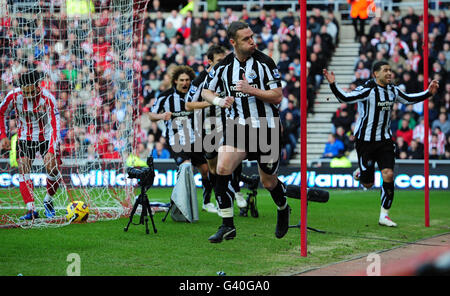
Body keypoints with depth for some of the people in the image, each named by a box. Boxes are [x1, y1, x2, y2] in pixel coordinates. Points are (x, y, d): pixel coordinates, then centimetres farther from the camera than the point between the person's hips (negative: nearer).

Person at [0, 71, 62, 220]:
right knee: (23, 168, -15)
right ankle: (31, 209, -17)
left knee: (52, 169, -15)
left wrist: (51, 152, -35)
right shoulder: (14, 96, -18)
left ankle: (48, 201, 12)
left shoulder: (47, 98, -25)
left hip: (46, 137, -2)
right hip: (25, 138, 2)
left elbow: (54, 126, -26)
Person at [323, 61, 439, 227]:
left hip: (385, 140, 4)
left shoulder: (393, 91, 5)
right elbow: (346, 98, -24)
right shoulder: (367, 90, -14)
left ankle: (384, 216, -1)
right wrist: (333, 85, -39)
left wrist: (428, 93, 18)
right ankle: (360, 173, 39)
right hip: (366, 140, -4)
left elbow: (408, 99, 23)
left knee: (388, 175, -12)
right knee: (368, 184, 0)